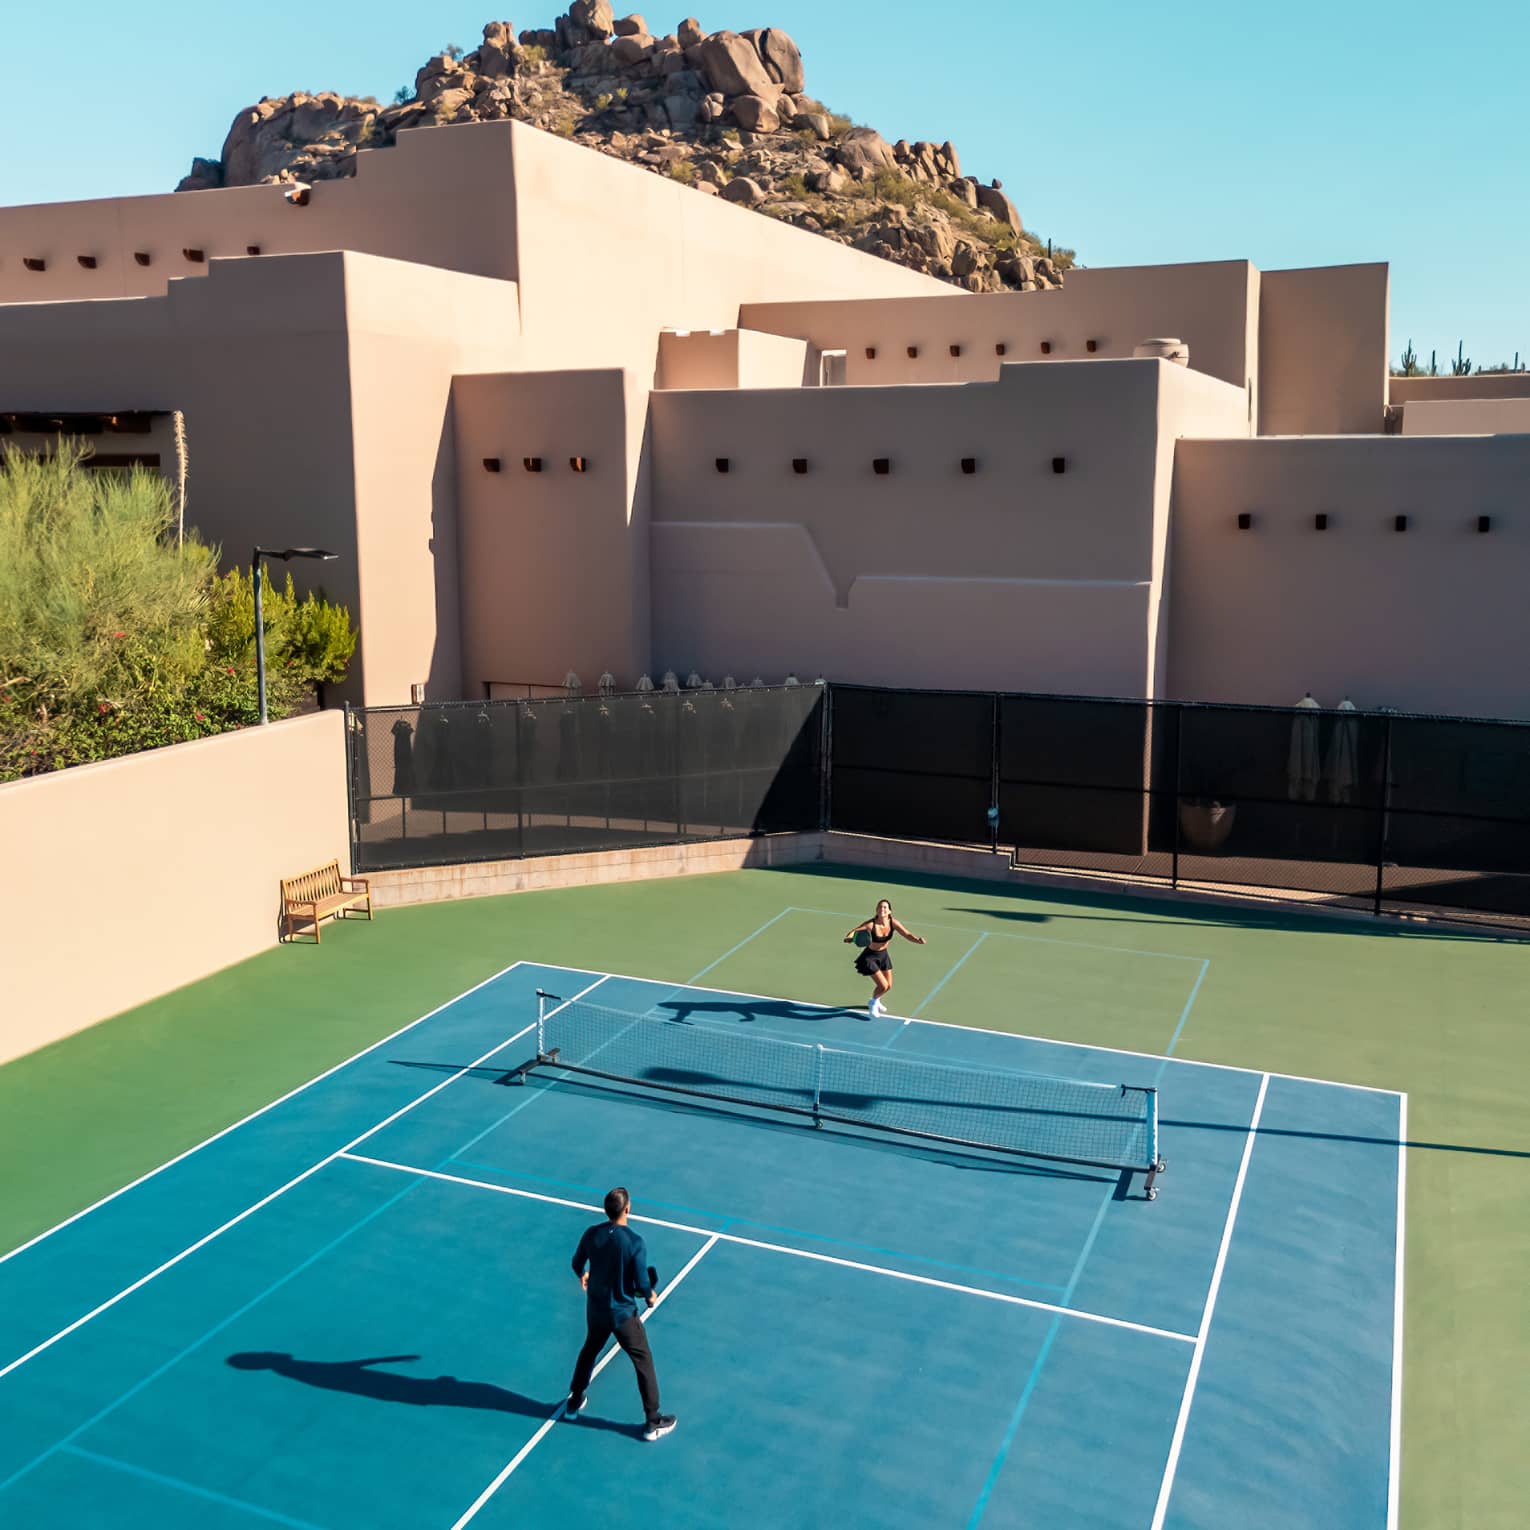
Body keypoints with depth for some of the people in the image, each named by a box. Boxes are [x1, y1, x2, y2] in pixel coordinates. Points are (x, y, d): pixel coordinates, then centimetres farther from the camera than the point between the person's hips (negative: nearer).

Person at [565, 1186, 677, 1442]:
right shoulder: (634, 1242, -26)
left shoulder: (591, 1234, -11)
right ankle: (653, 1422, 19)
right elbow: (642, 1282, -20)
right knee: (643, 1362, 11)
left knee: (589, 1351, 30)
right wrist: (650, 1297, 3)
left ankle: (574, 1403, 45)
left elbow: (577, 1263, 7)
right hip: (623, 1313, -5)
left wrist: (583, 1276, 31)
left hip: (595, 1310, 5)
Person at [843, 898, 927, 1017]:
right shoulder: (870, 924, -30)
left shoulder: (893, 923, -19)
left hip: (884, 955, 5)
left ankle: (876, 1000, 49)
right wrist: (849, 938, -55)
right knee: (883, 985, -11)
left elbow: (907, 934, -23)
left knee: (889, 986, 15)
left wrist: (918, 940, -43)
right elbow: (854, 932, -31)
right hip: (870, 957, -5)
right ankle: (873, 1003, 23)